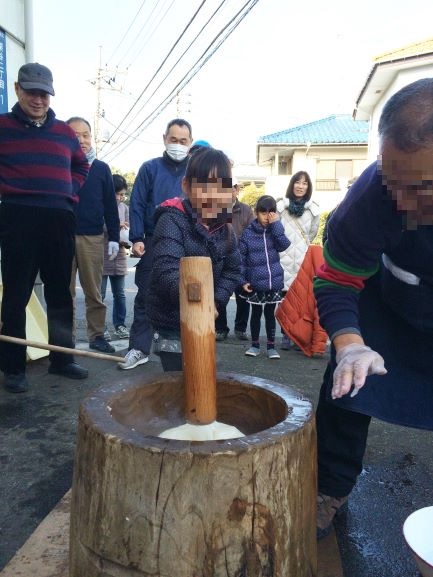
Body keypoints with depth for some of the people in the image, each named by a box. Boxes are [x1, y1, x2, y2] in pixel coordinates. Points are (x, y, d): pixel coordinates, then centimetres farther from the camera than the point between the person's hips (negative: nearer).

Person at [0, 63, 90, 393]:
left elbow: (81, 166, 26)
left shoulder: (64, 132, 14)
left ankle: (62, 359, 18)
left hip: (60, 219, 4)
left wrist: (70, 192, 11)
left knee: (60, 294, 8)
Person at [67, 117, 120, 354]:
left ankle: (97, 335, 16)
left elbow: (111, 206, 8)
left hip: (93, 238, 1)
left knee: (94, 291, 7)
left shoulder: (102, 168, 9)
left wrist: (114, 237, 2)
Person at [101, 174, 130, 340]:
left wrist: (125, 241, -12)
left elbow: (128, 229, 8)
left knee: (119, 294, 11)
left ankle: (120, 324, 22)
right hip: (101, 257, -4)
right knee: (100, 294, 3)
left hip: (119, 258, 4)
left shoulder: (125, 208, 8)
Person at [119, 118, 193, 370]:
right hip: (153, 242, -1)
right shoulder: (150, 168, 4)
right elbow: (137, 205, 1)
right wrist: (136, 238, -7)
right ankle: (139, 348, 10)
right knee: (146, 296, 2)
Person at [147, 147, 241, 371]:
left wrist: (216, 300, -9)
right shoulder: (172, 220, -21)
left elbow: (233, 270, 7)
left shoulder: (224, 227, 0)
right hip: (173, 318, -6)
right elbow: (167, 271, -34)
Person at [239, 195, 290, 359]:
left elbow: (284, 245, -15)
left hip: (274, 282, 1)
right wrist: (243, 281, -7)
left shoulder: (275, 230, 3)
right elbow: (241, 258, -4)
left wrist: (276, 224, -16)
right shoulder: (248, 233, -5)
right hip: (255, 283, -1)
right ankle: (255, 345, 25)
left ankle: (271, 346, 22)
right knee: (256, 314, 13)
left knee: (270, 314, 12)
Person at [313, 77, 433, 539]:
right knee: (347, 380, -7)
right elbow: (336, 281, -21)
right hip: (394, 308, 0)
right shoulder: (373, 193, -32)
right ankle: (332, 488, 16)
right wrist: (349, 344, -36)